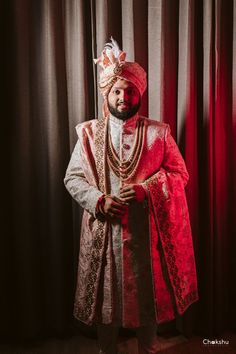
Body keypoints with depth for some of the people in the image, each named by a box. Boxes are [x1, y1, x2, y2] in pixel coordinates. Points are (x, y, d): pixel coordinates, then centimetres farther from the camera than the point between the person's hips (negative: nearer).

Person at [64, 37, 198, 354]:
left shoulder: (158, 132, -1)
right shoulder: (89, 132, 1)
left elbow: (180, 174, -1)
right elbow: (72, 178, 0)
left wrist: (144, 189, -16)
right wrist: (98, 200, -17)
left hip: (146, 231, 0)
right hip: (104, 230, 1)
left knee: (148, 295, 16)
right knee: (105, 295, 16)